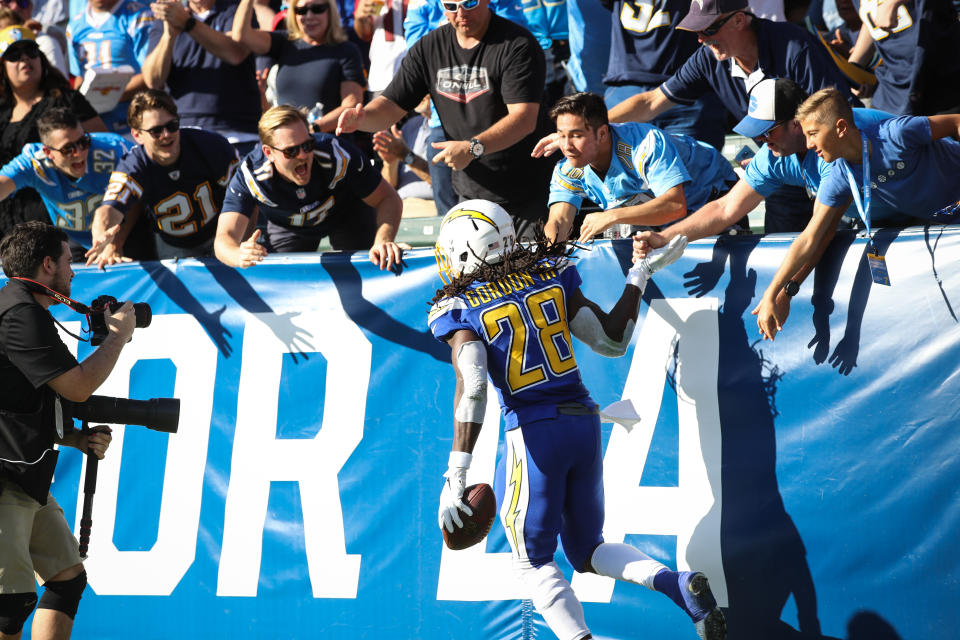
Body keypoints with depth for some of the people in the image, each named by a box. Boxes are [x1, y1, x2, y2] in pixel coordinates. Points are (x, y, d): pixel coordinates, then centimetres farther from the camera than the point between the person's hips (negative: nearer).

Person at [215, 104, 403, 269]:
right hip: (287, 226, 1)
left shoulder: (337, 155, -40)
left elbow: (389, 199, -30)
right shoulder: (249, 175, -39)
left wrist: (383, 241, -51)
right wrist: (240, 255, -70)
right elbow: (225, 237, -44)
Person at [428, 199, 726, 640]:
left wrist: (456, 477, -21)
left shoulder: (459, 311, -5)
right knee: (587, 550, 20)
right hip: (585, 422, 5)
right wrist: (640, 276, 20)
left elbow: (472, 388, -19)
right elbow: (612, 342, 8)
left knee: (534, 563, 9)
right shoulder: (550, 275, 7)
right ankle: (679, 584, -5)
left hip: (533, 434, -5)